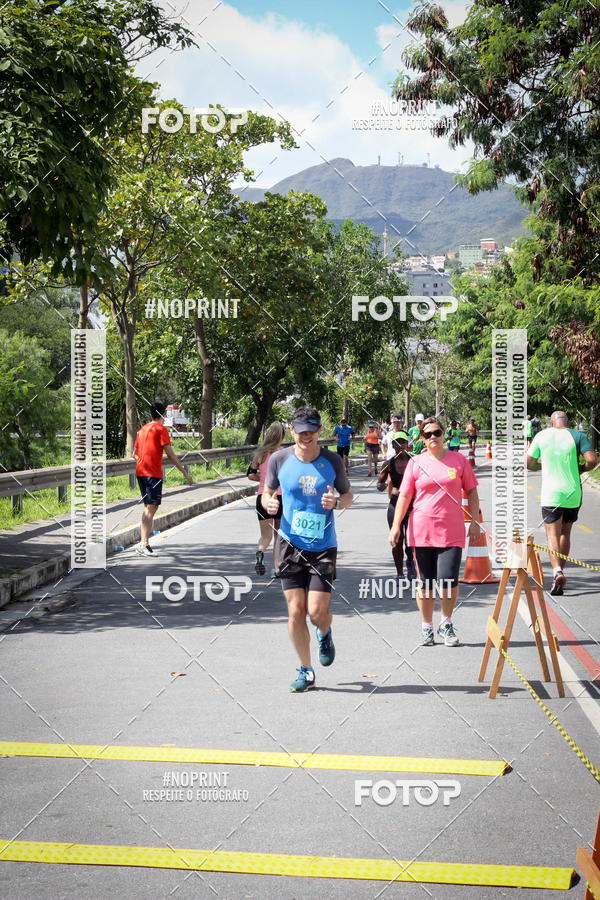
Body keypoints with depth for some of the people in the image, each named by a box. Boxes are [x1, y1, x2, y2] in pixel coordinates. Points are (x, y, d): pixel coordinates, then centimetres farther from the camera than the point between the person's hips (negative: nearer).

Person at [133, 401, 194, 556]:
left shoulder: (143, 429, 16)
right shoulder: (161, 429, -7)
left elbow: (135, 454, 22)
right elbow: (170, 454, -13)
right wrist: (185, 473, -10)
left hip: (140, 472, 8)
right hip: (153, 473, -8)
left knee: (148, 507, 14)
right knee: (152, 507, -10)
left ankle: (144, 543, 12)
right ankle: (144, 544, -18)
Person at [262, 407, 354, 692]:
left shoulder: (332, 461, -2)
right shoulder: (279, 460, -1)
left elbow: (348, 494, 10)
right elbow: (267, 492, 10)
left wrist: (336, 503, -13)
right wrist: (268, 503, -13)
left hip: (323, 547, -1)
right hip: (290, 544, 1)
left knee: (317, 612, -7)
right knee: (295, 611, -2)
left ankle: (324, 634, 31)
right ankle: (306, 671, 13)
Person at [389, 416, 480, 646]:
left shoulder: (458, 459, 6)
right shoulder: (416, 462, 5)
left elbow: (471, 491, 11)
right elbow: (404, 496, 6)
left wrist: (475, 522, 6)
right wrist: (396, 525, -1)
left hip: (451, 532, -1)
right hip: (422, 531, 1)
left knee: (448, 580, -10)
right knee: (425, 582, 5)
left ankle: (446, 624, 12)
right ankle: (427, 627, 20)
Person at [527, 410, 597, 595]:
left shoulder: (542, 436, 2)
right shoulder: (578, 436, -1)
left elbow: (528, 463, 7)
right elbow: (592, 460, -12)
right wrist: (580, 469, 8)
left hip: (551, 494, -1)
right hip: (573, 493, 1)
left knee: (552, 535, -4)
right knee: (565, 533, 19)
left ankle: (557, 571, -26)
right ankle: (559, 570, 24)